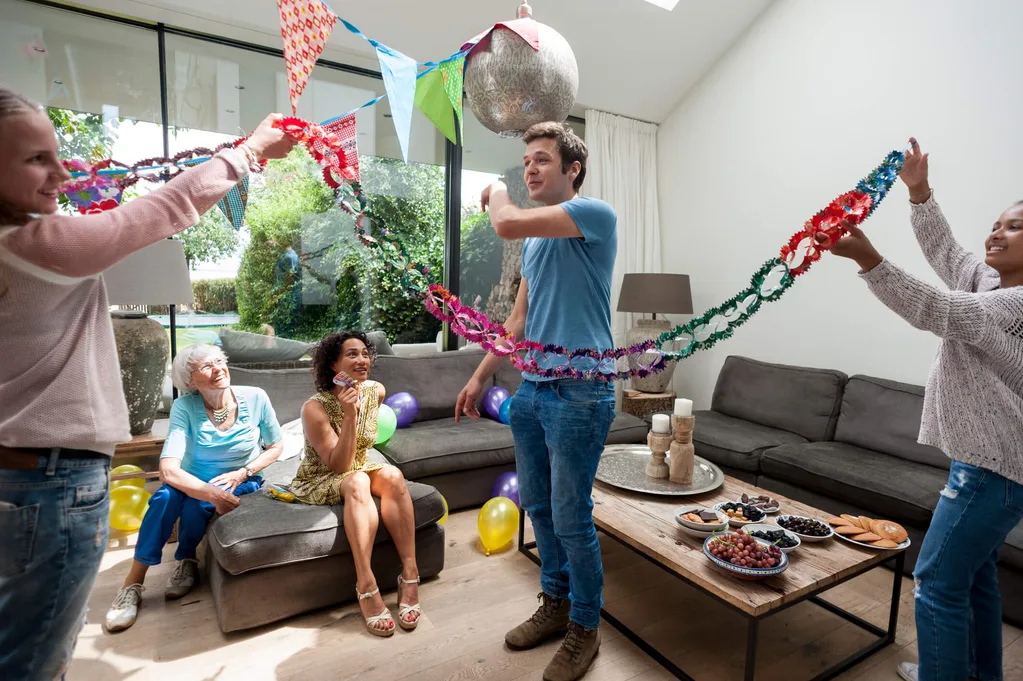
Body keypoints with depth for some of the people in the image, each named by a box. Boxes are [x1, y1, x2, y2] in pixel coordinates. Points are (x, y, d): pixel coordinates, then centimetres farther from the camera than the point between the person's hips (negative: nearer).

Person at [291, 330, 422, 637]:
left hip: (359, 469, 4)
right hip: (319, 482, -4)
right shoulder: (315, 408, -23)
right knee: (357, 482, -35)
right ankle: (367, 586, -39)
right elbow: (339, 466, -27)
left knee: (392, 475, -28)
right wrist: (349, 416, -36)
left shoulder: (376, 391, -8)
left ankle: (410, 574, -30)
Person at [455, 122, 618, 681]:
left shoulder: (595, 214, -9)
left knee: (571, 519, 3)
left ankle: (585, 628, 26)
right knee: (536, 506, 17)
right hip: (530, 388, 8)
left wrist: (495, 191, -1)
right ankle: (555, 604, 38)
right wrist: (480, 377, 18)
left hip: (578, 393, -8)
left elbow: (506, 224, -24)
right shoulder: (536, 238, 17)